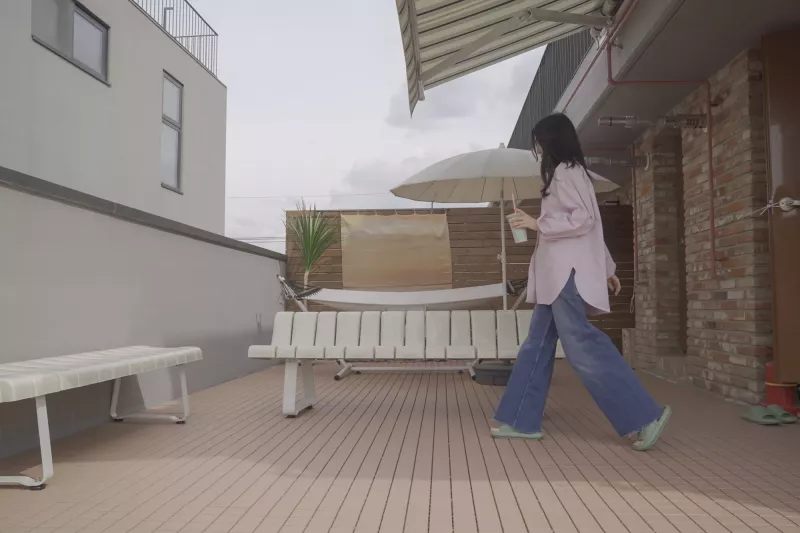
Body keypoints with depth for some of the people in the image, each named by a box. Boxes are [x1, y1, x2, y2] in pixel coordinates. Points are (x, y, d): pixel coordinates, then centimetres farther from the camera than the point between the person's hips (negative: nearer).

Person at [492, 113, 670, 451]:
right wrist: (607, 269, 25)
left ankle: (645, 416, -7)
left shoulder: (565, 171, -7)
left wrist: (536, 224, -15)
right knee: (537, 346, 8)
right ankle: (522, 421, 12)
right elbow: (590, 224, 23)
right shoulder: (569, 173, 23)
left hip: (568, 274, -11)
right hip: (557, 274, 11)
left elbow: (584, 219, -18)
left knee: (581, 347, -13)